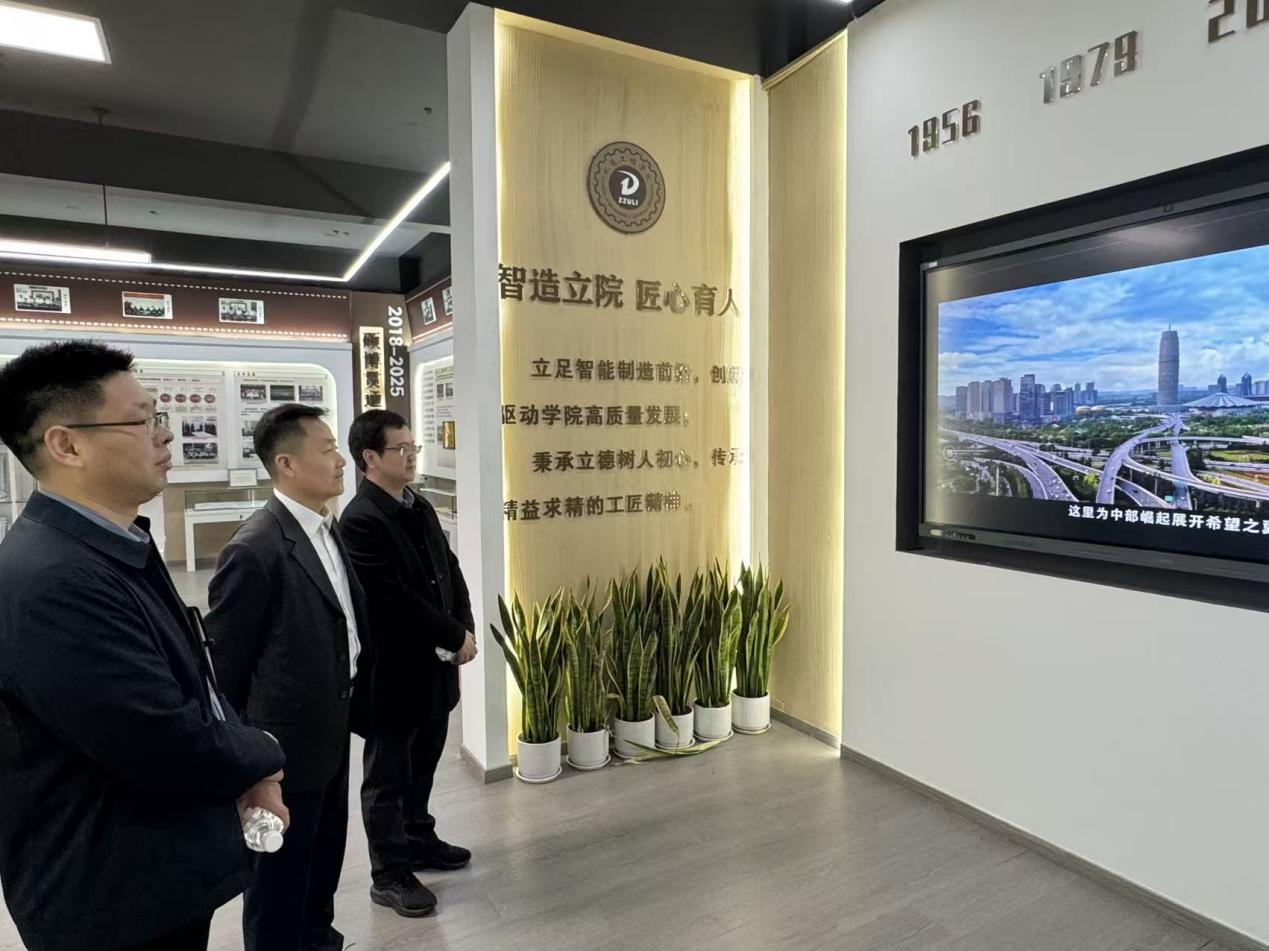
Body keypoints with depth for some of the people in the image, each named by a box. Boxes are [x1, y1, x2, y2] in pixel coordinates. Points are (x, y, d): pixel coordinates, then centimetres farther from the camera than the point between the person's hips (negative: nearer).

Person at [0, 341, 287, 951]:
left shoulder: (114, 547, 2)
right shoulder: (52, 581, -30)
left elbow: (193, 685, 9)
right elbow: (171, 748, -30)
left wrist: (248, 772, -5)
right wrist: (263, 759, -10)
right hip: (115, 900, -9)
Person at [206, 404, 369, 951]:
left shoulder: (328, 529, 3)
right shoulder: (255, 548, -24)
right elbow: (223, 662, -16)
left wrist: (346, 700, 12)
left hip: (331, 730, 8)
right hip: (287, 740, -8)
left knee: (325, 854, 26)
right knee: (280, 872, 14)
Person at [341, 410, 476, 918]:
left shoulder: (420, 508, 7)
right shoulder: (361, 520, -20)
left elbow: (450, 571, 10)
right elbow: (397, 599, -24)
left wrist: (465, 629, -3)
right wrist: (456, 636, -15)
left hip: (434, 663, 8)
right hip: (394, 671, -8)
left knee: (422, 766, 23)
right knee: (388, 777, 10)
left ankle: (419, 840, 42)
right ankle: (389, 874, 26)